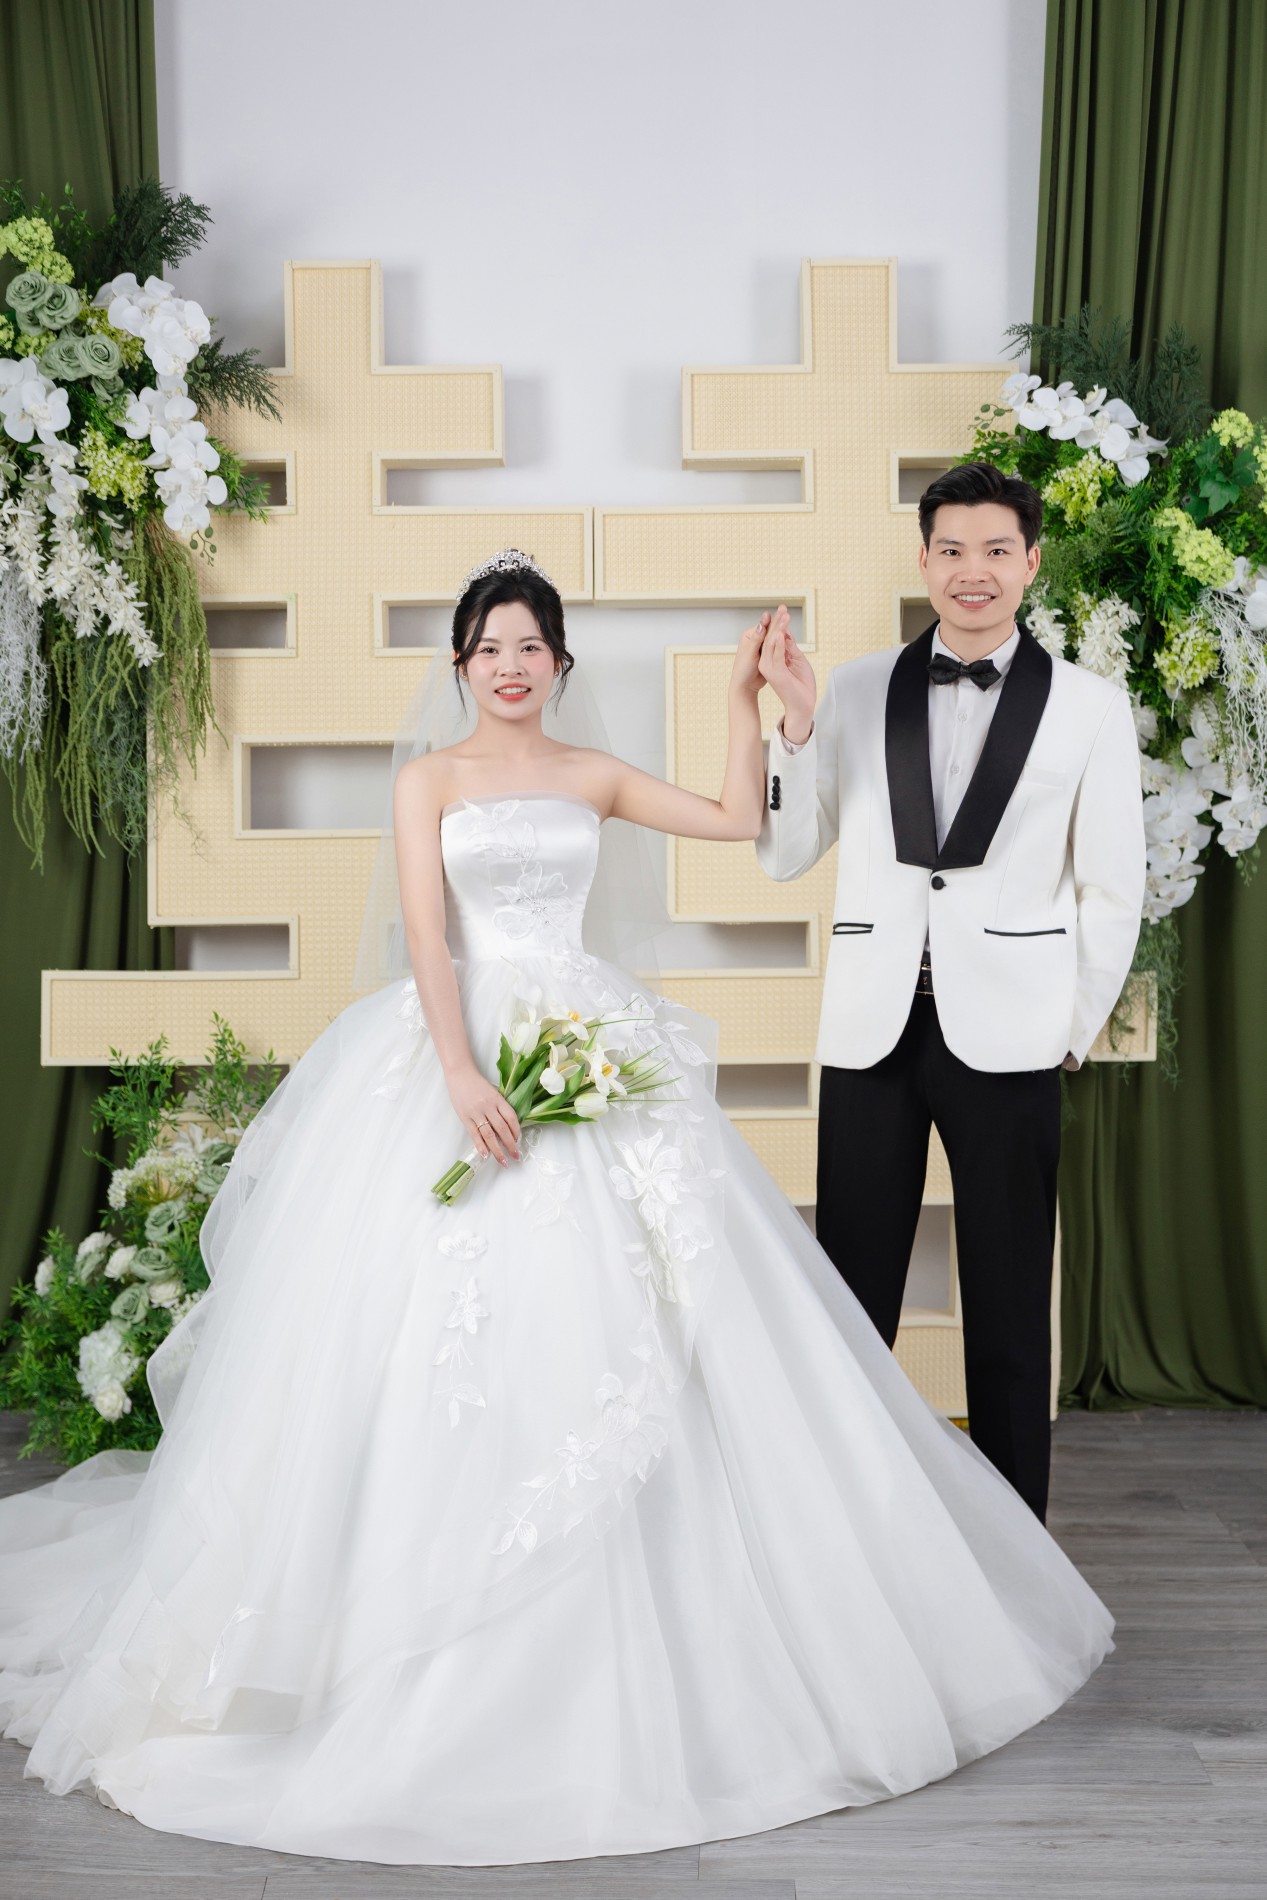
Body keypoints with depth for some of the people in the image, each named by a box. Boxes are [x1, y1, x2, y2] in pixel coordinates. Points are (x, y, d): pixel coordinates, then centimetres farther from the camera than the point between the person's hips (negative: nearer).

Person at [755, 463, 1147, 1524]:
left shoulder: (1090, 708, 1)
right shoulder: (855, 692, 5)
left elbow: (1113, 890, 5)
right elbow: (785, 855, 3)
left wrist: (1076, 1028, 5)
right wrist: (796, 722, -8)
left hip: (1006, 1035, -1)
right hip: (873, 1028, 1)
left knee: (1009, 1302, 10)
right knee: (851, 1290, 9)